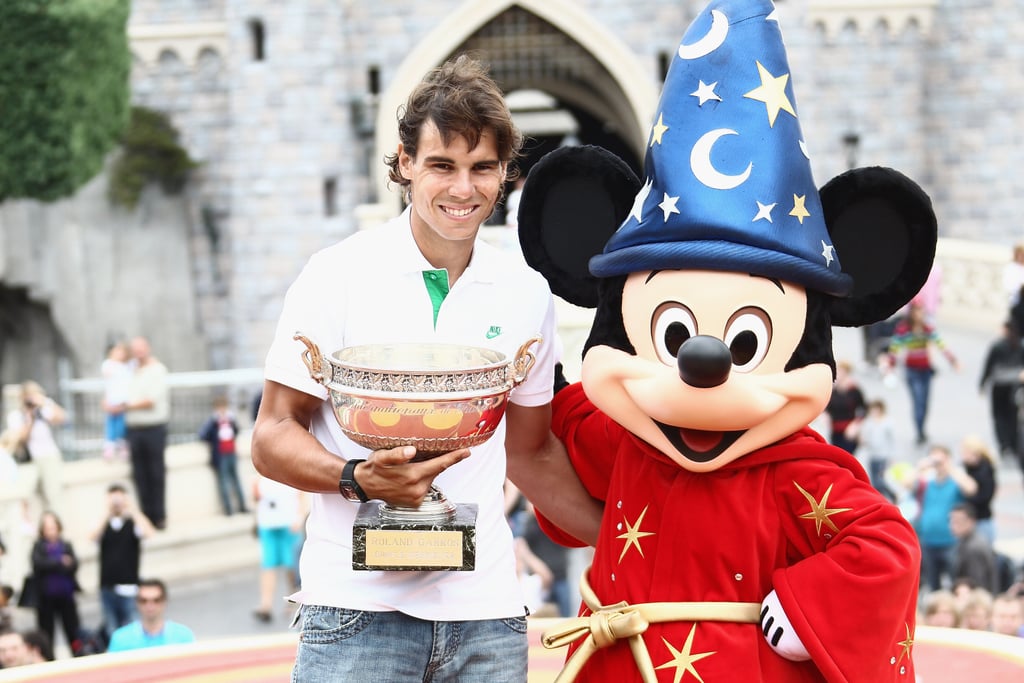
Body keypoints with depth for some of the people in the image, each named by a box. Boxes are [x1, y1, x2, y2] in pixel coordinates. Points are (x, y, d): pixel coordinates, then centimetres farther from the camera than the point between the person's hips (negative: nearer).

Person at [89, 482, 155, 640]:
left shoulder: (133, 523, 3)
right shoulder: (104, 525, 8)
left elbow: (147, 532, -17)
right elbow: (93, 537, -12)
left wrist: (132, 510, -13)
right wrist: (108, 514, -17)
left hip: (128, 588, -2)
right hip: (107, 587, 2)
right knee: (111, 634, 5)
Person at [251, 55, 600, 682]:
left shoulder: (527, 294, 9)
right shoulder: (339, 275, -2)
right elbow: (271, 436, -2)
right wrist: (359, 478, -19)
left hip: (486, 610, 3)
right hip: (359, 606, -3)